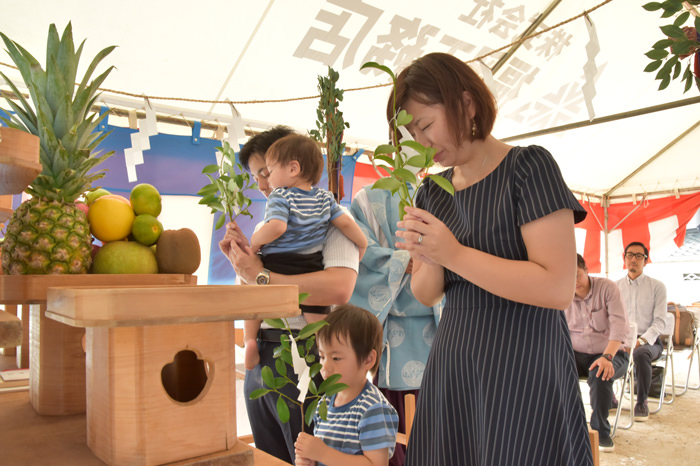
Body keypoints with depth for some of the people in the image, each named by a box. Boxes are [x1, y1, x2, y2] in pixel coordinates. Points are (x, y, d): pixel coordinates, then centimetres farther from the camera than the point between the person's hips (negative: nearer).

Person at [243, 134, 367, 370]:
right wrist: (362, 243, 19)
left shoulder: (279, 197, -8)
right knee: (318, 314, 11)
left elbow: (276, 227, -24)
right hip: (312, 269, 3)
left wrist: (254, 242, -8)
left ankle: (250, 339, 11)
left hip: (277, 267, -3)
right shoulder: (325, 197, 7)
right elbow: (345, 222, 5)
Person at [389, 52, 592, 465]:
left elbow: (558, 288, -19)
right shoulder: (432, 192, 7)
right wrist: (430, 260, -13)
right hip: (453, 367, 6)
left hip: (525, 370, -5)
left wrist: (453, 253, -21)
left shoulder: (528, 167, -10)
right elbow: (425, 295, 9)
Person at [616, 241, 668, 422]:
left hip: (649, 341, -3)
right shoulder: (616, 286, 11)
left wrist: (642, 340, -20)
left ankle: (642, 402, -16)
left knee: (640, 353, -37)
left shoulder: (657, 287, 3)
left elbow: (660, 321, -4)